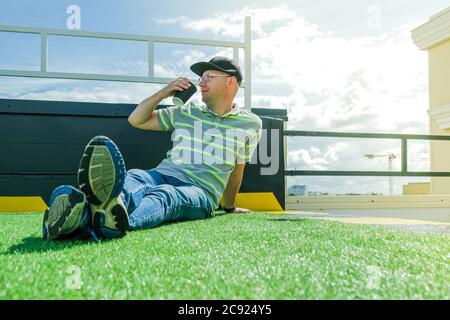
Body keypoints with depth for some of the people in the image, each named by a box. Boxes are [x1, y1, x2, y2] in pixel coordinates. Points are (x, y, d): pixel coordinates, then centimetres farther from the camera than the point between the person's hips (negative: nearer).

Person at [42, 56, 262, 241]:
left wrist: (229, 206, 35)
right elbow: (136, 120, 25)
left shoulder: (250, 124, 17)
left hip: (200, 192, -2)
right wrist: (164, 93, 14)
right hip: (161, 175, 2)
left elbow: (237, 169, 26)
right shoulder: (186, 112, 21)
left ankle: (108, 223, -70)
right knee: (131, 179, -34)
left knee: (164, 194, -38)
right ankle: (83, 210, -68)